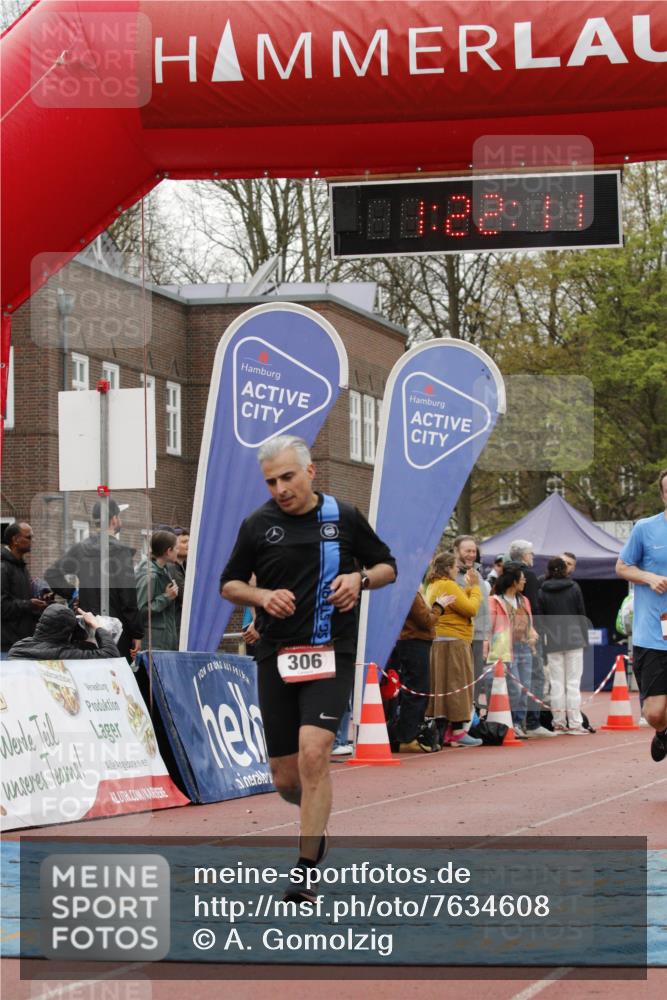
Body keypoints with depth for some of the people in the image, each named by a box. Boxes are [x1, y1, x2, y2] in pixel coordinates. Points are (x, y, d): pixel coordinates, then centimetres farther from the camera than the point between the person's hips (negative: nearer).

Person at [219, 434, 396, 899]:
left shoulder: (344, 517, 3)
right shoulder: (258, 525, 4)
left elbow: (388, 567, 14)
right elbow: (229, 584, 14)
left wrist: (360, 578, -7)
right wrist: (263, 596, -6)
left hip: (331, 654, -2)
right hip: (276, 656, 2)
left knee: (313, 754, -21)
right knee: (286, 778, 4)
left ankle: (306, 872, -14)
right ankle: (317, 821, 39)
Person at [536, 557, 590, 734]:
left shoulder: (542, 592, 1)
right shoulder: (574, 588, 0)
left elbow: (540, 620, 2)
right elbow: (582, 615, 3)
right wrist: (585, 639, 10)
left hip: (553, 642, 1)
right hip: (574, 640, -1)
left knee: (557, 683, 5)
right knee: (573, 682, 0)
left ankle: (559, 723, 5)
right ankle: (574, 724, -4)